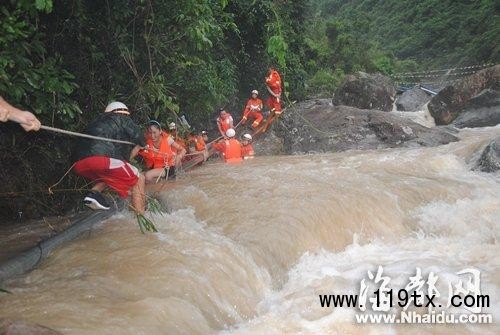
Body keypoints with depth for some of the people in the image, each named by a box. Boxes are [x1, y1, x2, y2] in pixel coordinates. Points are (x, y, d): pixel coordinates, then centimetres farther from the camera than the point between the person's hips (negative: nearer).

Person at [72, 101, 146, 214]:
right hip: (99, 158, -7)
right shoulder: (121, 118, 19)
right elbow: (140, 140, 16)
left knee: (110, 175, 35)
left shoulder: (99, 120, 37)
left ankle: (94, 192, 6)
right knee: (138, 180, 6)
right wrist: (127, 159, 25)